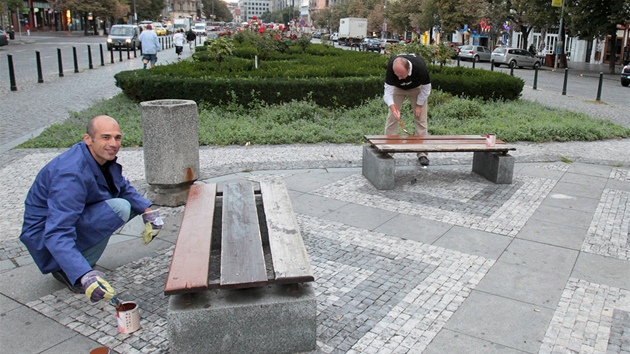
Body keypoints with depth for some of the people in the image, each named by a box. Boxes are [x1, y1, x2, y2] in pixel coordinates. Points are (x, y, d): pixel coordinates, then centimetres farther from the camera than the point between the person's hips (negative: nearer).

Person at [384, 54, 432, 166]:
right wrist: (393, 108, -49)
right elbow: (388, 91, -34)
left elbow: (426, 88, -22)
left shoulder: (420, 67, -41)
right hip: (397, 88, 1)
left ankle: (422, 153, -2)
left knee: (421, 118, -6)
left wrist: (419, 105, -17)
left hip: (416, 88, -1)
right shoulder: (391, 67, -39)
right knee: (392, 117, -8)